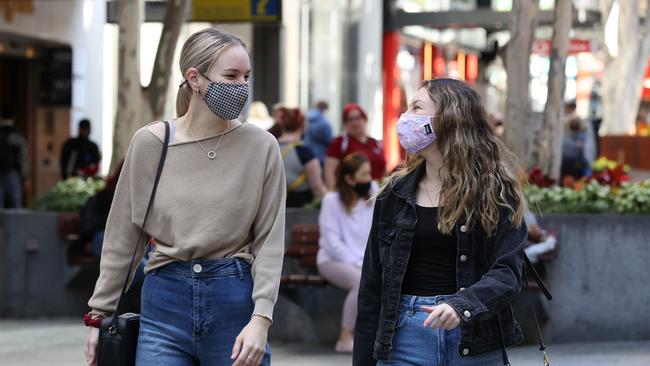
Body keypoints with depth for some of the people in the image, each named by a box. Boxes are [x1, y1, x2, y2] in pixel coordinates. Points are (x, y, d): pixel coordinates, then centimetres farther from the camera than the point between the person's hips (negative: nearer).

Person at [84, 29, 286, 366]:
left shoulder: (261, 146, -1)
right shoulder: (149, 143, 1)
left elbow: (270, 240, -2)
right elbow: (122, 236, 7)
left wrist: (260, 318, -13)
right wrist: (100, 313, 7)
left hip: (235, 300, 0)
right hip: (164, 301, 0)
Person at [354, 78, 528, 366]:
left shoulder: (495, 191, 0)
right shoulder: (395, 195, 9)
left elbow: (507, 271, -10)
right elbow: (372, 288, 10)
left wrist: (462, 305, -29)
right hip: (406, 339, 2)